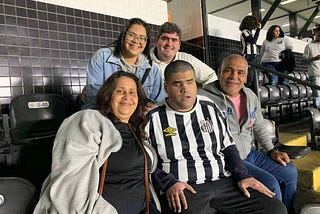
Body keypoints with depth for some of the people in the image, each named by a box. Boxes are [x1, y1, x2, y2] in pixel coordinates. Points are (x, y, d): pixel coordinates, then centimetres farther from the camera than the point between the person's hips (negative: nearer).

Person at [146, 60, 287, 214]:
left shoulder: (210, 108, 13)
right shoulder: (153, 118, 1)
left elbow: (227, 146, 16)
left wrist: (242, 176, 3)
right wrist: (168, 183, -13)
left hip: (225, 183, 4)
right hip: (181, 190, -3)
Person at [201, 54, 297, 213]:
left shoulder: (251, 96, 6)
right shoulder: (207, 99, -19)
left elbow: (259, 127, 18)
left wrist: (272, 151, 11)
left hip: (250, 153, 8)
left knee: (290, 172, 11)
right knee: (270, 184, -16)